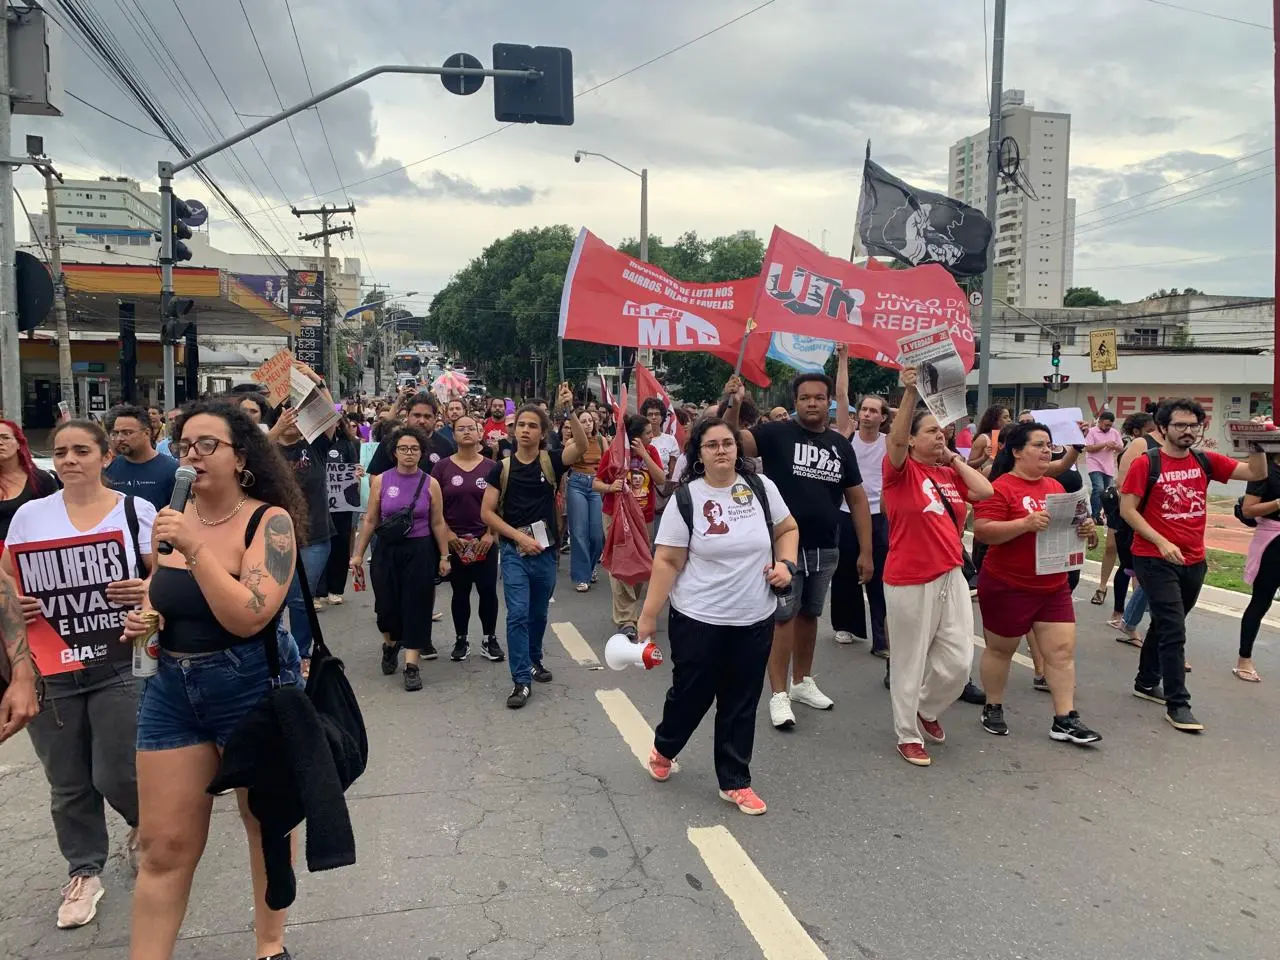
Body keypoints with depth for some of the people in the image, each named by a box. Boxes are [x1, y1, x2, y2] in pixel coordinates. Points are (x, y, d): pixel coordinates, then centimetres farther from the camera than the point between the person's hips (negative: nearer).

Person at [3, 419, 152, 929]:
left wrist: (149, 591, -21)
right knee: (68, 784, 11)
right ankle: (84, 871, 31)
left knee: (116, 775, 1)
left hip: (120, 664, -2)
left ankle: (145, 825, 34)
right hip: (49, 669, 2)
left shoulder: (136, 510, -2)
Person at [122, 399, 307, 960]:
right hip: (171, 688, 4)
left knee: (267, 823, 15)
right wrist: (141, 618, -2)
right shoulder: (173, 516, 2)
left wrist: (195, 548, -28)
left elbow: (248, 617, -25)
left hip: (254, 687, -4)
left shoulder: (270, 520, -14)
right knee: (162, 846, 7)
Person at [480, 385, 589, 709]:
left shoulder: (551, 461, -2)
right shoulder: (502, 468, -3)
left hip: (545, 551, 2)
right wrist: (520, 537, -13)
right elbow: (487, 512, -4)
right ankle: (521, 680, -4)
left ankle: (534, 660, 39)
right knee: (518, 614, -9)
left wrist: (568, 410, -33)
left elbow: (582, 444, -20)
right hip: (514, 551, -2)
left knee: (538, 613, 17)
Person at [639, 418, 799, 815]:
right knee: (691, 694, 11)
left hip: (754, 619, 3)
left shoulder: (761, 487, 0)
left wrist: (786, 564, -5)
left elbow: (788, 529, 13)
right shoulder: (686, 498, -9)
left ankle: (735, 782, 26)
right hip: (698, 619, -3)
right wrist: (648, 615, -10)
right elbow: (667, 562, -9)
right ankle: (663, 749, 41)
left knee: (741, 703, 11)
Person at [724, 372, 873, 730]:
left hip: (825, 548, 5)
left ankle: (802, 681, 32)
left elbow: (857, 498, 8)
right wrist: (734, 405, -39)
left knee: (809, 615, 16)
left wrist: (865, 551, 5)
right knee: (783, 617, -2)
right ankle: (779, 694, 6)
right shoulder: (776, 433, -6)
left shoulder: (840, 445, 6)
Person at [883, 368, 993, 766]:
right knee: (910, 662, 6)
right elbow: (896, 439, -26)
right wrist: (910, 390, -34)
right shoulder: (901, 471, -8)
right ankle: (908, 736, 23)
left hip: (952, 577, 6)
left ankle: (927, 709, 38)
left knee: (958, 662, 11)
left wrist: (955, 459, 3)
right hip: (910, 582, -6)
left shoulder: (950, 474, 10)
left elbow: (985, 491, -2)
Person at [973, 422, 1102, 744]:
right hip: (1007, 587, -6)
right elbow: (982, 531, -22)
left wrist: (1083, 528, -3)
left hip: (1053, 586, 7)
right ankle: (993, 709, 27)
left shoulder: (1056, 487, 9)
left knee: (1062, 650, 3)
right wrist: (1026, 524, -31)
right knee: (1000, 649, 10)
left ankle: (1065, 720, 10)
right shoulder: (1001, 487, -14)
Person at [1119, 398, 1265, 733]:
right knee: (1174, 630, -9)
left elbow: (1257, 473, 2)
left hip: (1193, 561, 6)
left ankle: (1146, 682, 35)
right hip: (1155, 560, -6)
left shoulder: (1205, 461, 4)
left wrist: (1259, 445, -15)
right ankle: (1177, 704, -1)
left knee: (1165, 624, 19)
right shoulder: (1146, 464, -10)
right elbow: (1127, 509, -12)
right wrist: (1161, 542, -19)